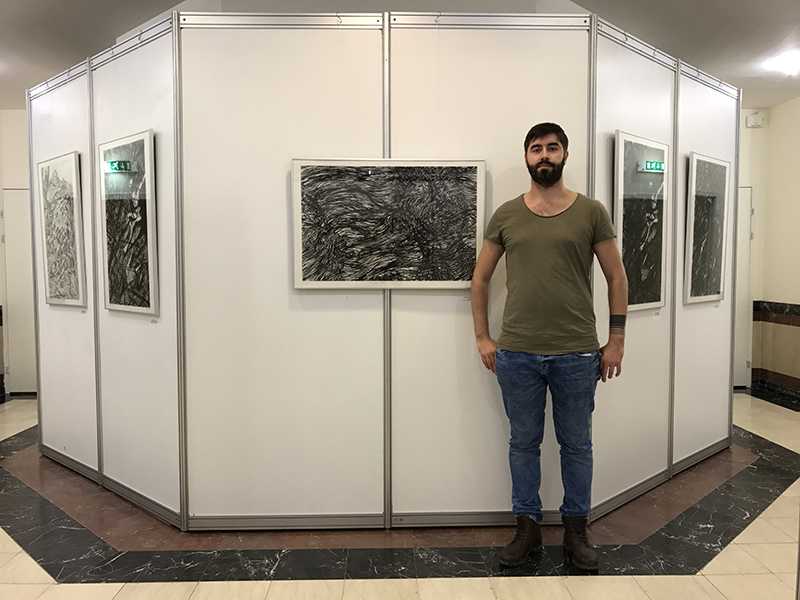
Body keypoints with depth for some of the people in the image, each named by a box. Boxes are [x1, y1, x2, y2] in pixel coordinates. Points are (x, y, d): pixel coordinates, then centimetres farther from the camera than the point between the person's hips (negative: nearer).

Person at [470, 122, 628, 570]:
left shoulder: (591, 212, 2)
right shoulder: (506, 215, 5)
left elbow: (617, 277, 5)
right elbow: (481, 278, 9)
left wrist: (617, 339, 0)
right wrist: (482, 337, 4)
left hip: (577, 354, -1)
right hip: (517, 354, 1)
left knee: (577, 444, 12)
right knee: (524, 443, 12)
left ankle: (577, 530, 30)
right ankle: (528, 528, 29)